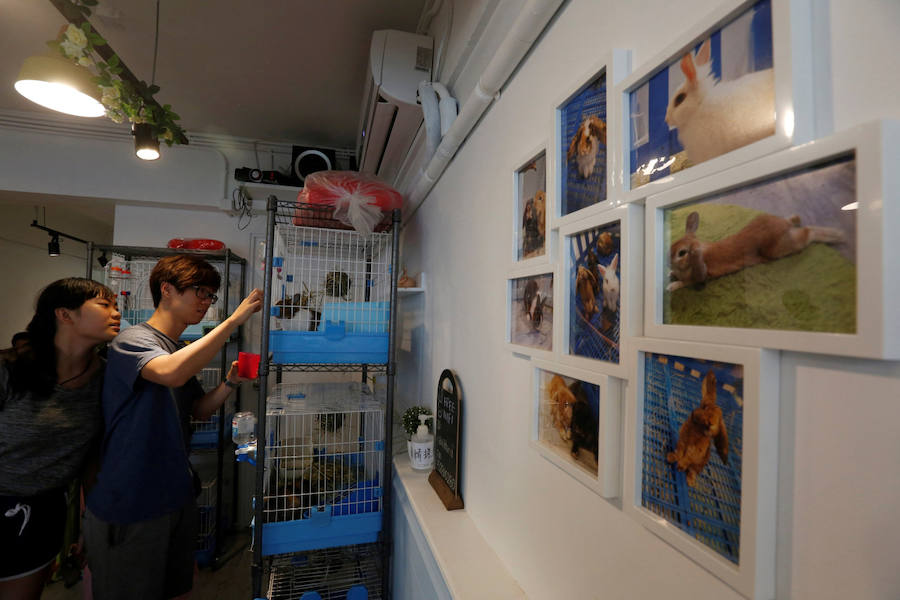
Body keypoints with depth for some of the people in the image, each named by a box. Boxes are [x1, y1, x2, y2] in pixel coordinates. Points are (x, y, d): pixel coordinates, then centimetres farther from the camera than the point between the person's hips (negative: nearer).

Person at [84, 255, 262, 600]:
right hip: (129, 505, -8)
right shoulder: (133, 341, -15)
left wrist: (230, 383, -5)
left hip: (176, 496, 8)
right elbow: (172, 374, -38)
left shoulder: (181, 351, 12)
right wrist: (235, 319, -34)